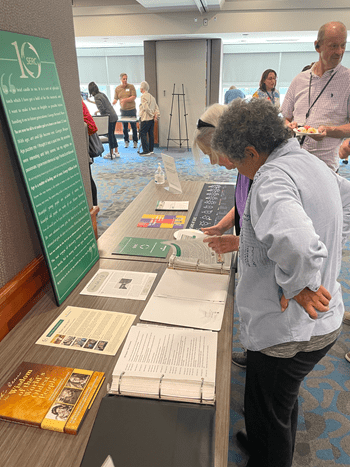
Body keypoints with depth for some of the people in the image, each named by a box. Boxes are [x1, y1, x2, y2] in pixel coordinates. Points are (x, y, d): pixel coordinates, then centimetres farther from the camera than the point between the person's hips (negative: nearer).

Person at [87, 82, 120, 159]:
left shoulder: (97, 97, -13)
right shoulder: (101, 94, 13)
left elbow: (102, 109, -19)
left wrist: (97, 112, 1)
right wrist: (91, 101, 41)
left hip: (109, 118, -9)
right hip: (114, 116, 9)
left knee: (110, 135, 1)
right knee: (112, 134, 16)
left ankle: (111, 154, 9)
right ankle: (116, 152, 21)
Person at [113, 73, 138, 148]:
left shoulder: (131, 86, 0)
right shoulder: (117, 89, 6)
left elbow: (133, 97, -9)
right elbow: (115, 99, 6)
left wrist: (125, 100, -19)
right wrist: (111, 104, -14)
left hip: (132, 109, -2)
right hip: (123, 110, 2)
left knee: (133, 127, 2)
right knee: (125, 127, 5)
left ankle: (135, 141, 12)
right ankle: (126, 141, 16)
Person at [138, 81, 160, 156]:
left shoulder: (143, 96, -10)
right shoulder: (151, 96, 17)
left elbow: (146, 108, -19)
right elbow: (156, 107, 12)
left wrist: (153, 115, -12)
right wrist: (157, 115, 1)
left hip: (146, 119, -9)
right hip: (152, 119, 9)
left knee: (143, 134, -6)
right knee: (151, 134, 12)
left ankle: (146, 151, -9)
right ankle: (151, 150, 17)